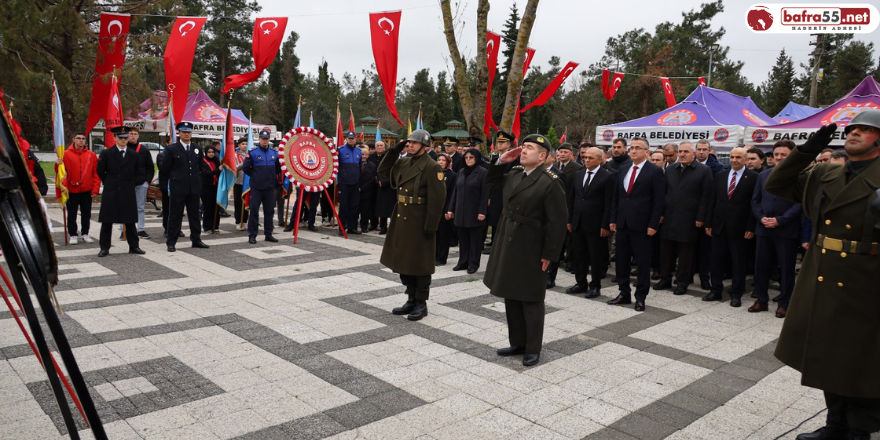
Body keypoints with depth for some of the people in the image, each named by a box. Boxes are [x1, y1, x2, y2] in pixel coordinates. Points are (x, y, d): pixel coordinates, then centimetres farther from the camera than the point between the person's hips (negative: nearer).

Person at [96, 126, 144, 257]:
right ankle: (104, 248, 11)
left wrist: (131, 183, 4)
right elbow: (100, 172, 7)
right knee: (107, 221, 3)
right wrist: (109, 183, 7)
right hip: (110, 192, -1)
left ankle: (133, 246, 15)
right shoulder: (106, 153, 2)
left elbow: (140, 174, 12)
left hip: (128, 193, 1)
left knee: (130, 221, 7)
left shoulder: (134, 155, 6)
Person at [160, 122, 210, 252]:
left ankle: (196, 240, 19)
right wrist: (175, 177, 8)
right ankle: (171, 242, 8)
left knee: (194, 215, 11)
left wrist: (196, 177, 13)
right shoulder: (171, 149, -3)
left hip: (194, 187, 4)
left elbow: (201, 166, 19)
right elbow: (165, 168, 1)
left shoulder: (197, 149, 9)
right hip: (178, 188, -4)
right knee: (175, 215, 2)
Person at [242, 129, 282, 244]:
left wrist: (276, 179, 9)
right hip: (256, 187, -4)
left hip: (270, 187, 4)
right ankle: (252, 235, 5)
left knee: (269, 211, 9)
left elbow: (279, 168, 19)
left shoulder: (274, 153, 9)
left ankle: (268, 234, 18)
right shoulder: (252, 153, -3)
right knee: (254, 211, -1)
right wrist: (255, 175, 0)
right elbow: (245, 167, -3)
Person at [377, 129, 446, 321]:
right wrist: (394, 151, 7)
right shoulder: (403, 162, 10)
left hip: (419, 224, -8)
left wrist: (430, 226, -19)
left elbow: (437, 199, -18)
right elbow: (383, 171, 21)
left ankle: (421, 303, 16)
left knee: (420, 264, 3)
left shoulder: (432, 167, -14)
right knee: (404, 261, 15)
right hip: (402, 220, 8)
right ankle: (411, 299, 28)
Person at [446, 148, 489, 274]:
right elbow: (456, 192, 13)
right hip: (461, 211, 6)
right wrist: (451, 209, 9)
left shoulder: (482, 172, -7)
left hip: (474, 212, -5)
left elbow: (485, 194, -11)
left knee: (475, 238, 4)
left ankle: (473, 263, 12)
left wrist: (482, 212, -17)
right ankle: (463, 262, 19)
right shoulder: (461, 172, 11)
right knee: (463, 238, 10)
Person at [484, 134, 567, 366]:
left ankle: (533, 349, 19)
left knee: (531, 301, 5)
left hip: (530, 251, -8)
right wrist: (500, 161, 8)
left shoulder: (550, 182, -15)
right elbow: (490, 181, 25)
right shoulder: (514, 174, 8)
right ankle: (518, 343, 30)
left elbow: (557, 221, -17)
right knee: (511, 297, 16)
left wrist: (549, 254, -16)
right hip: (507, 246, 8)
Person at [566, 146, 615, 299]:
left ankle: (595, 285, 17)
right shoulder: (578, 174, 10)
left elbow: (609, 204, -10)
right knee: (578, 255, 12)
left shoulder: (608, 177, -7)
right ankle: (581, 283, 24)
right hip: (577, 223, 6)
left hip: (595, 224, -6)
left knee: (596, 256, 5)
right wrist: (570, 220, 10)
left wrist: (605, 225, -13)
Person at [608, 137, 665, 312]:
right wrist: (613, 219, 9)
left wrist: (653, 225, -13)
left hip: (641, 225, -6)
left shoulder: (655, 171, -5)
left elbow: (658, 201, -9)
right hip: (622, 224, 6)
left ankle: (640, 297, 14)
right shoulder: (623, 170, 12)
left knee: (643, 263, 4)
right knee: (621, 260, 11)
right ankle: (624, 293, 23)